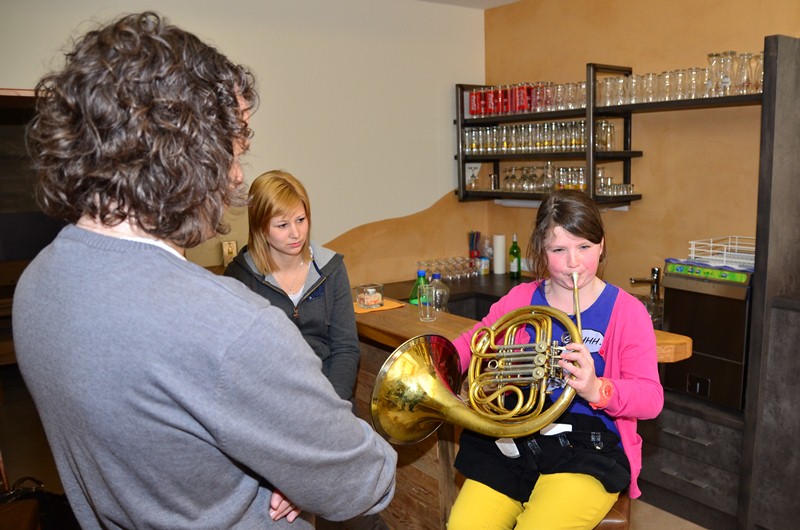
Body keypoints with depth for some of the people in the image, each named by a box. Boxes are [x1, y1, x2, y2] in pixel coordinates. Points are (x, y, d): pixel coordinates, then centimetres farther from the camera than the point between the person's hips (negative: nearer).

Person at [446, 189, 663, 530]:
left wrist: (596, 390, -28)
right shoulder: (522, 299, 8)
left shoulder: (626, 311, -1)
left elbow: (651, 398, -7)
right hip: (514, 444, 3)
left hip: (589, 449, -2)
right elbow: (472, 342, 18)